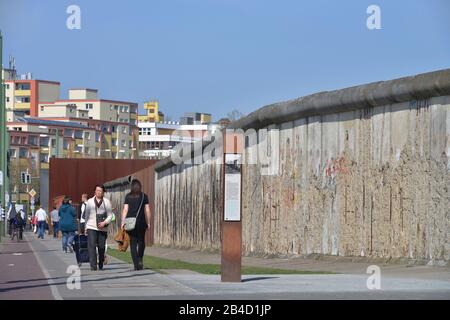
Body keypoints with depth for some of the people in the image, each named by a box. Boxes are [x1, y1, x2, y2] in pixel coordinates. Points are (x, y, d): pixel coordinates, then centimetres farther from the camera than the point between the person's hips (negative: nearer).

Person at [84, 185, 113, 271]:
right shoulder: (90, 201, 10)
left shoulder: (107, 202, 7)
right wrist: (86, 227, 14)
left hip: (102, 228, 0)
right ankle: (93, 266, -15)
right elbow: (86, 215, 16)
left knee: (101, 247, 3)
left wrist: (105, 222, -12)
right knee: (92, 246, -13)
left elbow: (110, 215, 5)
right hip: (91, 227, 0)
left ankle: (101, 265, 22)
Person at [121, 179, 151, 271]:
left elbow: (125, 210, -1)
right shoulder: (144, 196, 3)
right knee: (141, 241, 15)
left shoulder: (128, 196, 4)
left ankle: (136, 264, -3)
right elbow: (147, 211, 1)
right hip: (141, 221, 0)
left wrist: (123, 222, -1)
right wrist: (148, 223, 7)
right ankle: (140, 260, -1)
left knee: (133, 243, 3)